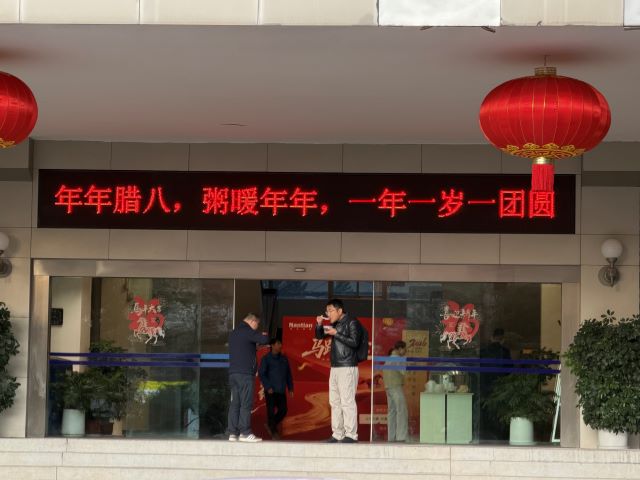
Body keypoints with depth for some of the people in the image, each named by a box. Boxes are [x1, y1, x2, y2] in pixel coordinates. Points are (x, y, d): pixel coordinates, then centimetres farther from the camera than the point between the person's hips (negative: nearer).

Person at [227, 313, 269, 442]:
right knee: (246, 403, -8)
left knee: (235, 403, 6)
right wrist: (264, 336, 7)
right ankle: (245, 433, -12)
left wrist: (256, 344, 19)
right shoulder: (248, 331, -8)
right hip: (245, 373, -8)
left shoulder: (234, 333, 20)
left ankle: (233, 433, 3)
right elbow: (264, 340, -15)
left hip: (233, 373, 8)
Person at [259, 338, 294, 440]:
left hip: (281, 391, 5)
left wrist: (290, 388, 12)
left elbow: (288, 374, 17)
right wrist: (268, 387, -15)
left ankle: (270, 425, 22)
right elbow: (261, 373, -8)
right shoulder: (266, 359, -3)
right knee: (271, 411, -2)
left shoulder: (283, 359, 12)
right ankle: (274, 432, 7)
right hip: (271, 390, -5)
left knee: (283, 410, 2)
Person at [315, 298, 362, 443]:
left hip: (347, 367, -8)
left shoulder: (351, 322, -4)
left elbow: (354, 342, -14)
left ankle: (351, 434, -8)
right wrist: (319, 325, 5)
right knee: (335, 402, 6)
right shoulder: (335, 324, 18)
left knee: (347, 402, -10)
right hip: (335, 367, 8)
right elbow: (319, 336, 24)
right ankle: (337, 434, 9)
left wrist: (336, 334, -15)